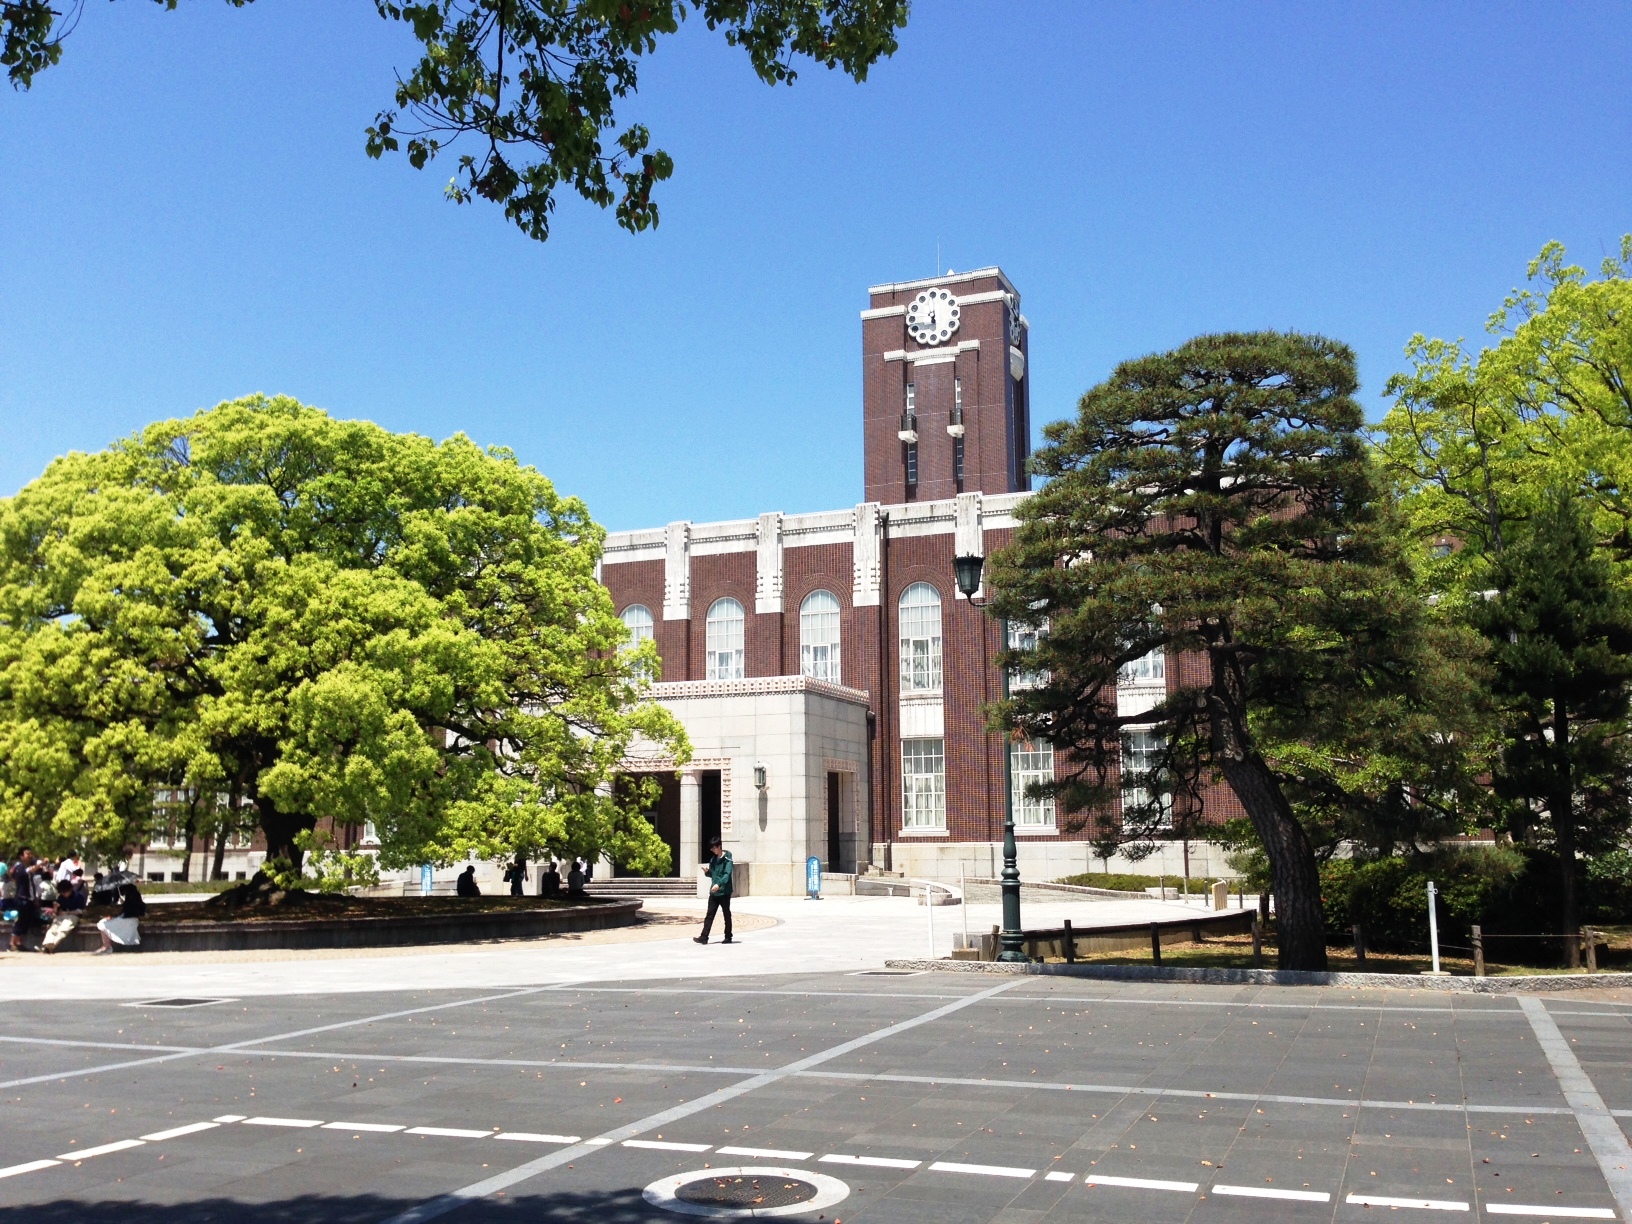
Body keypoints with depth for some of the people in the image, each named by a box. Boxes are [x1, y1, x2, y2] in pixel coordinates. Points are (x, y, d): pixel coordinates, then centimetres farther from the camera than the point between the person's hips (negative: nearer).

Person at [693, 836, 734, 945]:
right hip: (713, 892, 6)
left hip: (724, 891, -6)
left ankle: (728, 937, 14)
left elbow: (727, 874, -20)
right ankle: (704, 937, -2)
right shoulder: (713, 859, 11)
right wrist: (707, 872, -5)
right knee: (709, 915, 1)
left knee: (727, 915, 5)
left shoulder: (727, 859, -10)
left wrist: (719, 884, -34)